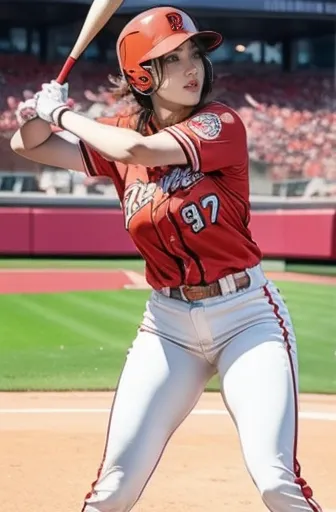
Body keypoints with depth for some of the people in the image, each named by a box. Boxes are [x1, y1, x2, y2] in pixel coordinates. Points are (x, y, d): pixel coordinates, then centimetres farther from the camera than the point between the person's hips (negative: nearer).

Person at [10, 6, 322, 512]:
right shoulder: (122, 133, 4)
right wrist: (47, 105, -14)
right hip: (167, 323, 4)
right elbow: (27, 144, 8)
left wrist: (63, 114, -12)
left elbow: (139, 150, -26)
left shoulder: (222, 124, -11)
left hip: (247, 315, -4)